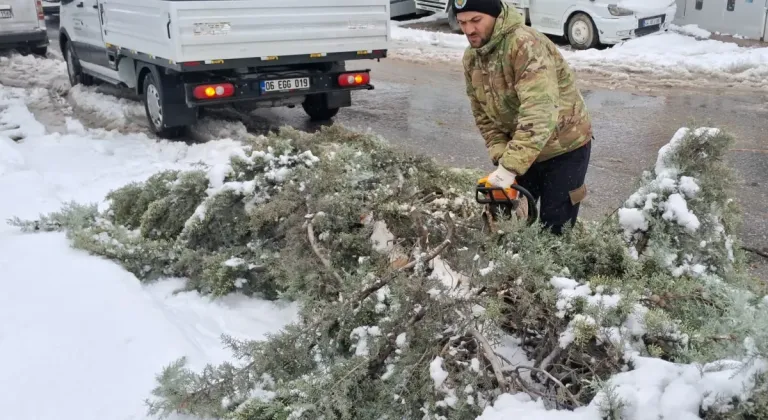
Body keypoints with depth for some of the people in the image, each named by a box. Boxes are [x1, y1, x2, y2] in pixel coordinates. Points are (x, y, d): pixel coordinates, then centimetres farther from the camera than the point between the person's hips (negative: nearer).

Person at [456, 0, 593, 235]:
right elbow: (484, 116, 2)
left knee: (554, 229, -1)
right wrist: (501, 157, -12)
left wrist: (510, 167, -41)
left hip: (564, 148, -7)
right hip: (521, 151, 7)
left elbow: (539, 114, -38)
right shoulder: (471, 58, -2)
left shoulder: (525, 44, -28)